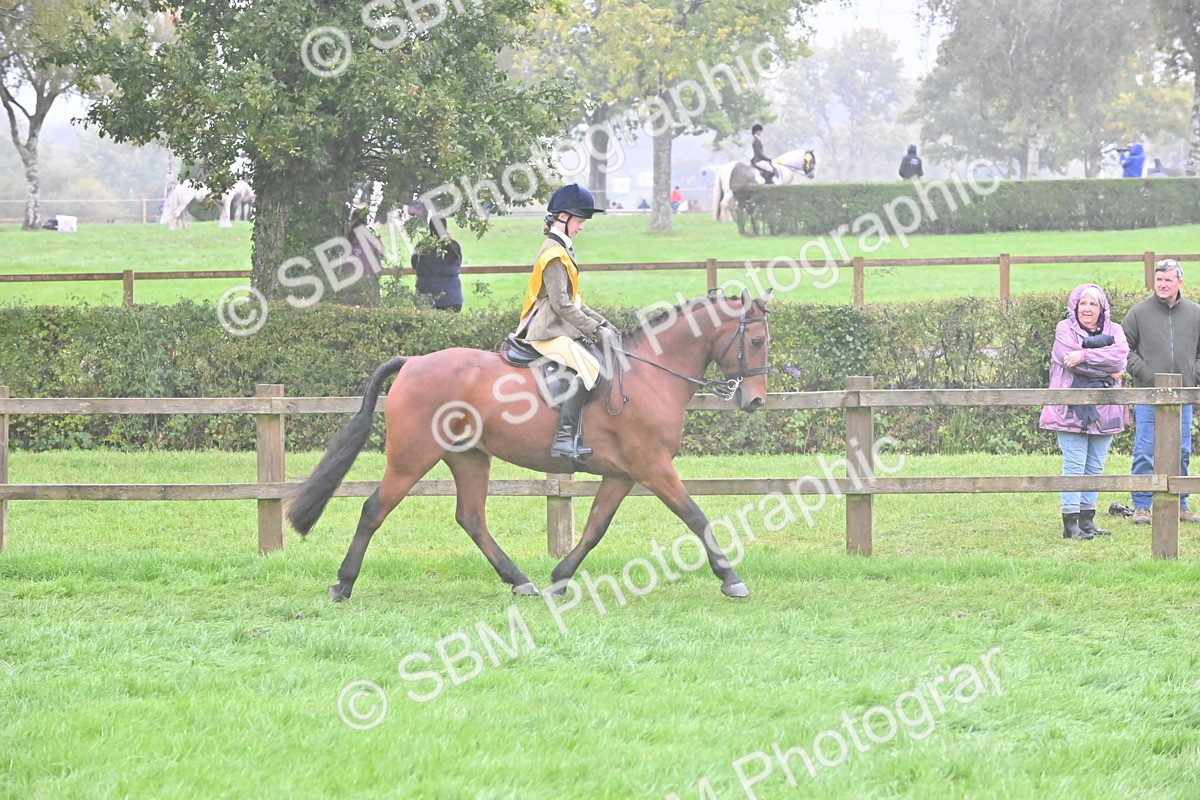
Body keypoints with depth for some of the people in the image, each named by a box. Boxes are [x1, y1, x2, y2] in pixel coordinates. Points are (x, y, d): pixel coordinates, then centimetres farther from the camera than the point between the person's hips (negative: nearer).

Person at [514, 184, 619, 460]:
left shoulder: (563, 250, 19)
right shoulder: (554, 254, -14)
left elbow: (573, 301, 23)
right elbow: (562, 305, -20)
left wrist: (601, 323, 13)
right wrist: (594, 329, -17)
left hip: (562, 329, 11)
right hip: (549, 333, -11)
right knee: (589, 368, -28)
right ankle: (564, 438, -34)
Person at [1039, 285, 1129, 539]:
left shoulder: (1113, 330, 11)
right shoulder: (1065, 330, 1)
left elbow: (1120, 355, -9)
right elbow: (1071, 360, -15)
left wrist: (1085, 355, -20)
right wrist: (1108, 372, -10)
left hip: (1103, 411, 4)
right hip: (1072, 410, -4)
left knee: (1095, 466, 7)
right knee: (1074, 464, -8)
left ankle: (1087, 519, 14)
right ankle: (1070, 523, -9)